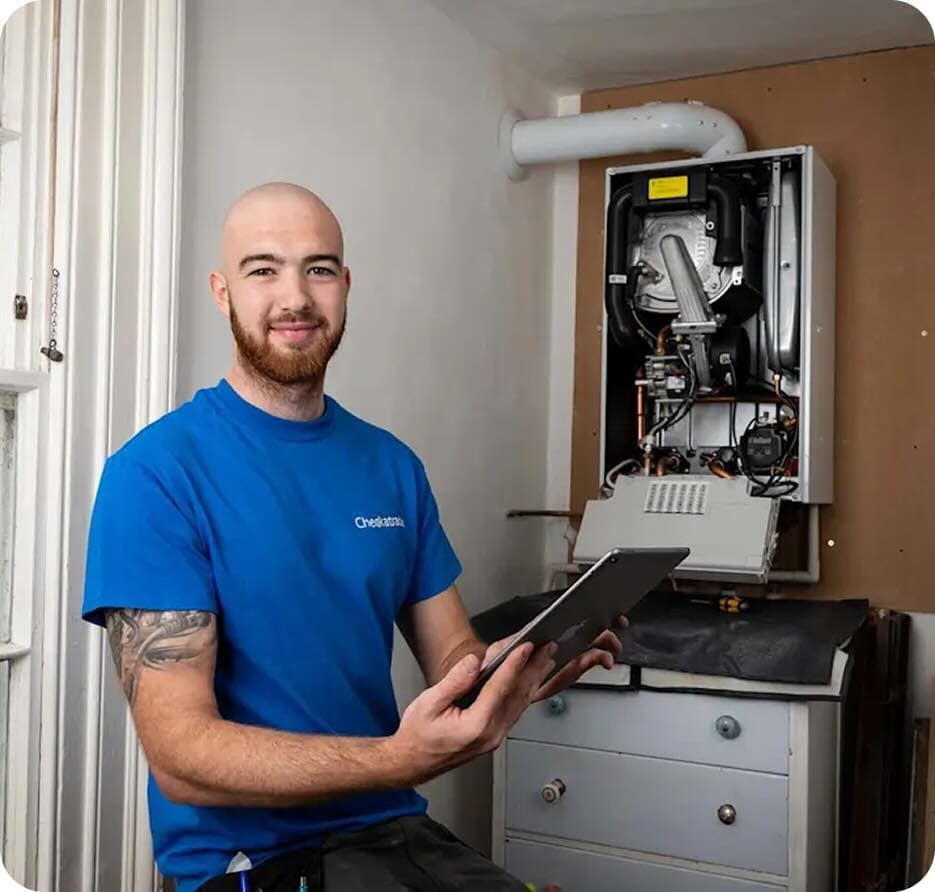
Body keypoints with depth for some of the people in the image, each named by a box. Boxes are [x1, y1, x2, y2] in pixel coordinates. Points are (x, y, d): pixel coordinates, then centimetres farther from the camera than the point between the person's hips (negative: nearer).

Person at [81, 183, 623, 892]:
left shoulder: (393, 467, 6)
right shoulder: (156, 472, -12)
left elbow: (455, 657, 9)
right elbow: (181, 756, -17)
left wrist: (529, 666, -15)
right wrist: (402, 759, -31)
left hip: (397, 831, 6)